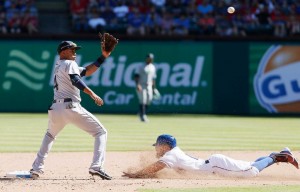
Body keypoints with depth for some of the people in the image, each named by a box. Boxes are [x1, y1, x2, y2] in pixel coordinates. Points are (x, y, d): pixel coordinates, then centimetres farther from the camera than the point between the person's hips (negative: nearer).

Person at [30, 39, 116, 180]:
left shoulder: (58, 66, 25)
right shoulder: (70, 64, 1)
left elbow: (86, 71, 22)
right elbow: (75, 80, -20)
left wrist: (103, 57, 17)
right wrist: (91, 93, -27)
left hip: (55, 109, 8)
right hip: (71, 107, -8)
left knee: (50, 135, 34)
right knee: (101, 132, 0)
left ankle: (37, 168, 24)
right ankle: (97, 166, -18)